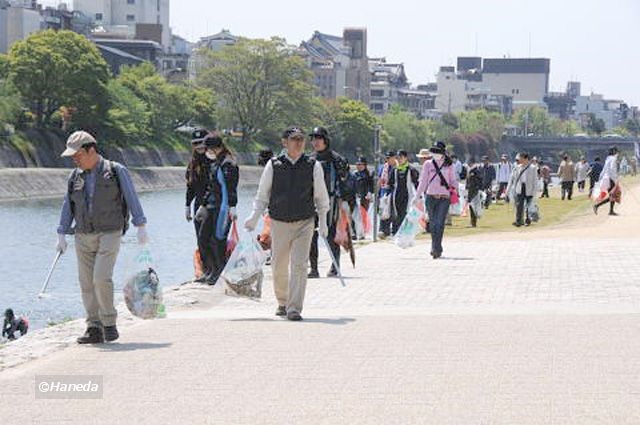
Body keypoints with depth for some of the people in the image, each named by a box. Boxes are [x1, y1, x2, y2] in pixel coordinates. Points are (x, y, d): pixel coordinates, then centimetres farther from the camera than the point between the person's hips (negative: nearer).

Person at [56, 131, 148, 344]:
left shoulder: (116, 171, -1)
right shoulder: (75, 177, 10)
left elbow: (132, 199, -2)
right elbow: (67, 207, 14)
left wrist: (141, 227, -8)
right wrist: (62, 235, 9)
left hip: (109, 234, -5)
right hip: (83, 237, 5)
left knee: (101, 278, -17)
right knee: (86, 283, 2)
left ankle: (109, 323, -1)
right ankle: (94, 329, 8)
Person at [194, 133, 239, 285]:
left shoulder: (227, 164, -12)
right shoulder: (214, 164, 16)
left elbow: (231, 187, -20)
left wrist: (232, 207, -26)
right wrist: (202, 205, 26)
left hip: (223, 207, -10)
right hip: (212, 207, 10)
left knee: (217, 240, -5)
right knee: (203, 239, 9)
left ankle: (220, 273, 6)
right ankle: (209, 272, 18)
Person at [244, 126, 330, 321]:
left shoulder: (313, 166, 1)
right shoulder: (273, 165, 0)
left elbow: (321, 197, 9)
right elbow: (262, 195, 7)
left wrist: (323, 223, 7)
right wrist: (255, 217, -3)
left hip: (305, 222, -1)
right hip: (279, 222, 1)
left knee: (299, 265, -12)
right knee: (279, 266, 8)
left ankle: (294, 309, -11)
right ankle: (282, 303, 30)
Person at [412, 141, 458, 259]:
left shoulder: (449, 166, 7)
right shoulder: (428, 164, 8)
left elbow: (453, 181, 12)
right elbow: (423, 181, 10)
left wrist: (455, 187, -10)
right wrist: (417, 196, 6)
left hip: (444, 198, -2)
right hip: (431, 197, 2)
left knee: (440, 223, -13)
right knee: (433, 223, 5)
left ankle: (436, 249, -14)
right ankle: (436, 248, 20)